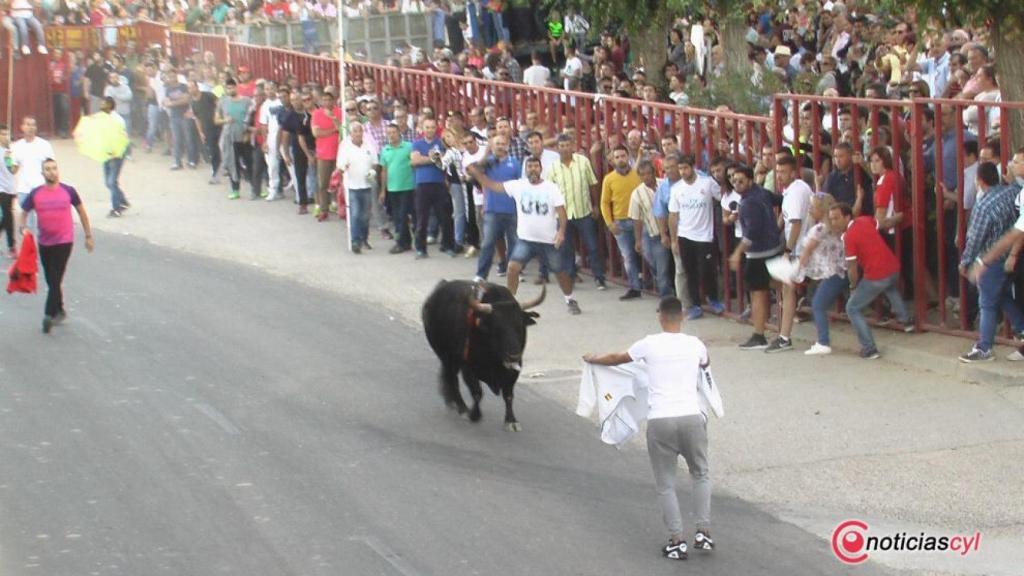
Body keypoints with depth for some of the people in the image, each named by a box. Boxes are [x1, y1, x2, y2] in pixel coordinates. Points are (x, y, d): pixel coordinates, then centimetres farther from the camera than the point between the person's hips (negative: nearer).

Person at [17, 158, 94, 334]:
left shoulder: (68, 191, -3)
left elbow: (81, 212, 9)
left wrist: (88, 236, 11)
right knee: (51, 281, 13)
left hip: (64, 242, -3)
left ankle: (49, 314, -10)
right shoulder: (35, 194, -1)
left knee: (55, 280, -11)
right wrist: (23, 228, -14)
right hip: (44, 243, 3)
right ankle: (59, 311, 31)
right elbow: (23, 214, 8)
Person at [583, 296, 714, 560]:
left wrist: (593, 359, 39)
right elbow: (706, 364, 33)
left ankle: (677, 540, 5)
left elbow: (616, 359, 18)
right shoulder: (695, 345, 8)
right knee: (701, 475, 21)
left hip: (660, 421, -2)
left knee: (665, 485, 9)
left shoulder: (649, 344, 1)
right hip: (691, 418, 2)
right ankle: (703, 532, 13)